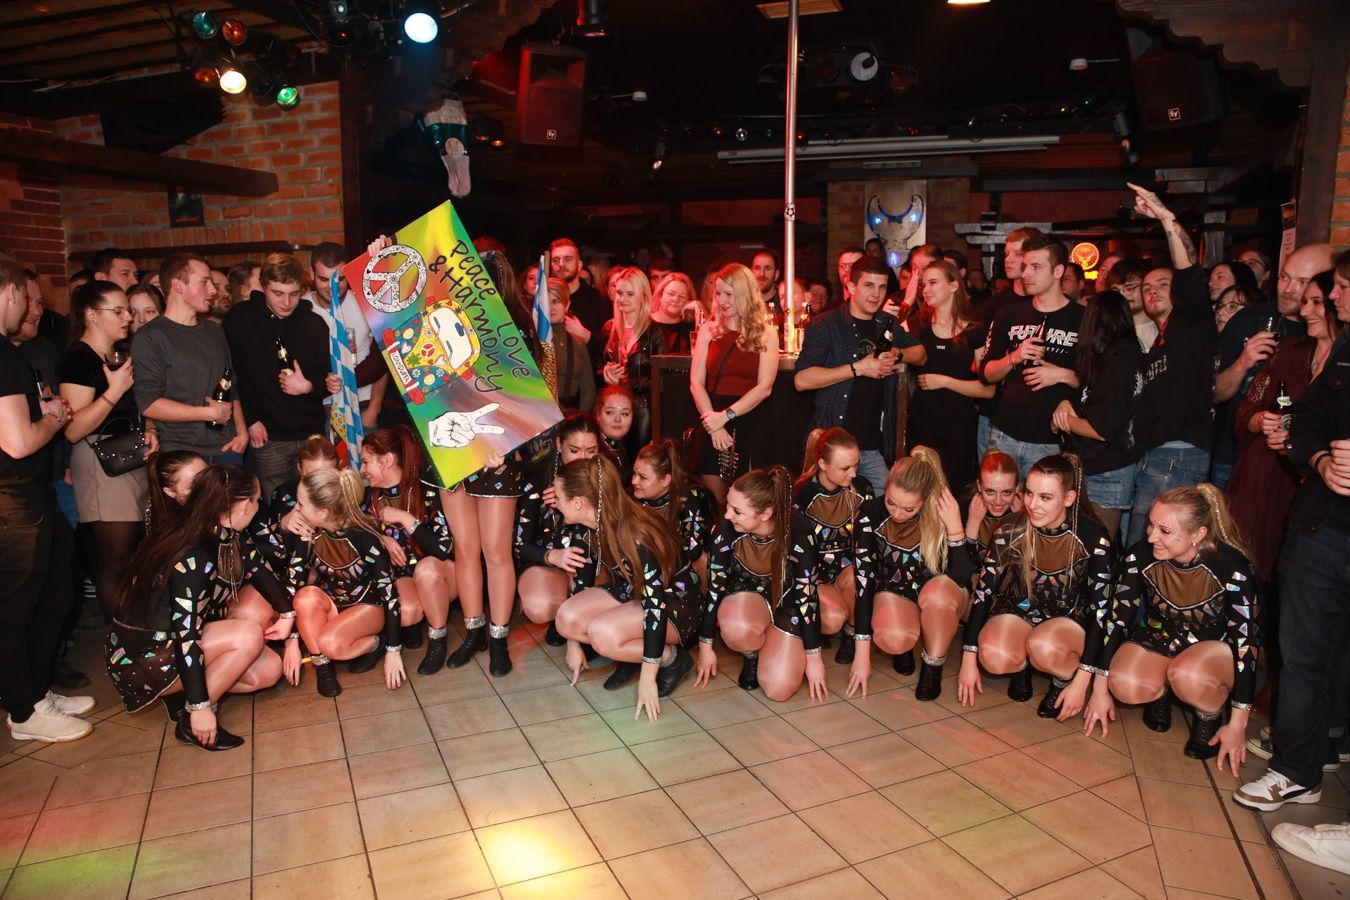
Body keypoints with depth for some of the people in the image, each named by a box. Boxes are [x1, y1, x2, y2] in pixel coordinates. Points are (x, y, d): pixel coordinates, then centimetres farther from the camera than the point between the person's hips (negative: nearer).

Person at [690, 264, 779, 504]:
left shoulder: (765, 333, 2)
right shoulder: (708, 330, 8)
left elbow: (764, 387, -6)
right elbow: (696, 383, 2)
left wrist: (725, 416, -14)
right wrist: (713, 424, -10)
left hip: (749, 423, -2)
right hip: (711, 425, 2)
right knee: (712, 499, 3)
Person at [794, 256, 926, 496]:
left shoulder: (888, 325, 13)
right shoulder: (825, 325, -6)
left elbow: (921, 355, 22)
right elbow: (801, 379, -17)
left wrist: (898, 354, -1)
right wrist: (859, 368, -18)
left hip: (875, 447, 5)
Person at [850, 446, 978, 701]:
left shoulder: (944, 513, -22)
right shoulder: (872, 514, -20)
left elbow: (962, 578, -24)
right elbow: (864, 578, -19)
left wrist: (955, 528, -38)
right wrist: (862, 653, -20)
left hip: (940, 594, 0)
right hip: (894, 592, 0)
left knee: (937, 593, -37)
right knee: (893, 639, -33)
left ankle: (933, 666, -9)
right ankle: (905, 646, 7)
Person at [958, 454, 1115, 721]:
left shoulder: (1093, 539, -19)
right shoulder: (1011, 531, -15)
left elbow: (1101, 608, -15)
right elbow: (982, 592, -10)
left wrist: (1081, 682, -19)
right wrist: (969, 660, -12)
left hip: (1070, 618, -2)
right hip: (1018, 611, 2)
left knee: (1044, 646, -36)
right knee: (994, 657, -30)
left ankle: (1065, 678, -2)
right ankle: (1021, 665, 6)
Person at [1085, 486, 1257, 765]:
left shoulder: (1230, 566, -25)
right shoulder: (1141, 556, -18)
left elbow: (1246, 639, -19)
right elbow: (1116, 619, -10)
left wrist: (1238, 724, -17)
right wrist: (1099, 690, -9)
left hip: (1216, 647, -2)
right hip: (1159, 638, 2)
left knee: (1186, 675, -37)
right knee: (1123, 685, -29)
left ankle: (1210, 718, -2)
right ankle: (1160, 690, 7)